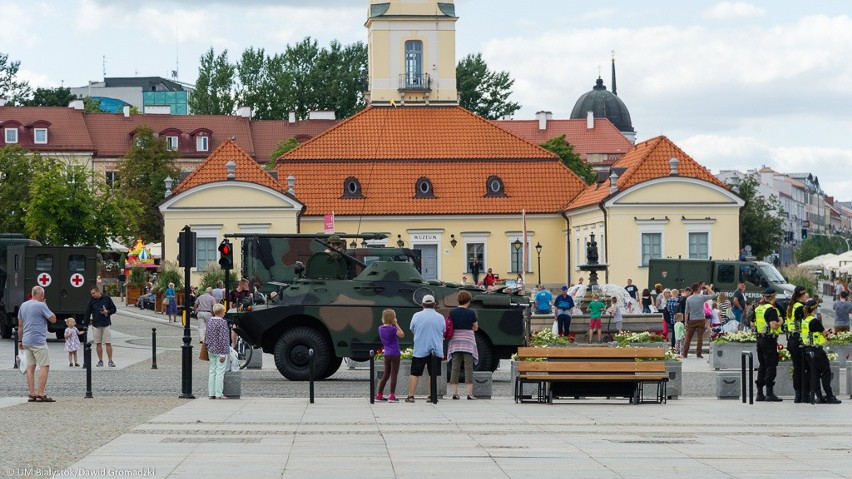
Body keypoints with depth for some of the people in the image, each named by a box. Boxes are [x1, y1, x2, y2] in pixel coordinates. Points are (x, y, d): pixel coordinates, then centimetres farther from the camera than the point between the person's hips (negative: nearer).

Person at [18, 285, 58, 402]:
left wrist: (20, 340, 21)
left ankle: (32, 394, 5)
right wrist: (46, 306, 4)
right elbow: (53, 319, -6)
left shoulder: (23, 306, 12)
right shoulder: (41, 306, -11)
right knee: (44, 366, -5)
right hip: (38, 341, -8)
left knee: (30, 367, 8)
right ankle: (40, 394, -12)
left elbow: (20, 325, 16)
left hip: (26, 340, 8)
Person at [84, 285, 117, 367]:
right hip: (96, 325, 2)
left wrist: (108, 312, -13)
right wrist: (85, 325, 0)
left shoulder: (107, 299, 1)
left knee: (108, 343, -5)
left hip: (106, 324, -2)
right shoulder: (91, 301, 5)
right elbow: (87, 313, 5)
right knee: (98, 343, 5)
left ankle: (110, 361, 0)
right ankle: (100, 360, 13)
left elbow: (113, 309, 8)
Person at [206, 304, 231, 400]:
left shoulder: (210, 322, 8)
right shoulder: (222, 322, -15)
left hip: (211, 351, 7)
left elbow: (207, 337, 13)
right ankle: (218, 394, -3)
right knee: (220, 372, -3)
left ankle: (211, 394, 14)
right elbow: (223, 339, -18)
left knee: (212, 371, 11)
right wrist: (223, 354, -18)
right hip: (220, 351, -7)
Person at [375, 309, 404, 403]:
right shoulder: (392, 329, -16)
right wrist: (396, 324, -6)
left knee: (386, 375, 15)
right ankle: (392, 396, -3)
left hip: (386, 354, 7)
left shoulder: (380, 328, 4)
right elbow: (402, 334, -10)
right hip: (394, 354, -7)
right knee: (394, 375, -1)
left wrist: (394, 325, 6)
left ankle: (379, 395, 16)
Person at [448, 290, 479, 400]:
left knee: (455, 367, 6)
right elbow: (476, 328, 5)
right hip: (468, 341, -3)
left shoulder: (452, 312, 1)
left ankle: (455, 393, 4)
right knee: (468, 367, -2)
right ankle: (469, 393, -7)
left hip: (455, 341, 3)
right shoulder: (471, 313, -5)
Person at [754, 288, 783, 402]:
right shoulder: (771, 309, -15)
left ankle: (759, 393, 15)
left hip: (760, 339, 8)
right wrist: (780, 322, -6)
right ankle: (769, 393, -6)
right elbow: (774, 325, -24)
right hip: (770, 340, -8)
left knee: (762, 366, 13)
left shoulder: (758, 308, 10)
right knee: (771, 366, -4)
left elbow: (753, 323, 17)